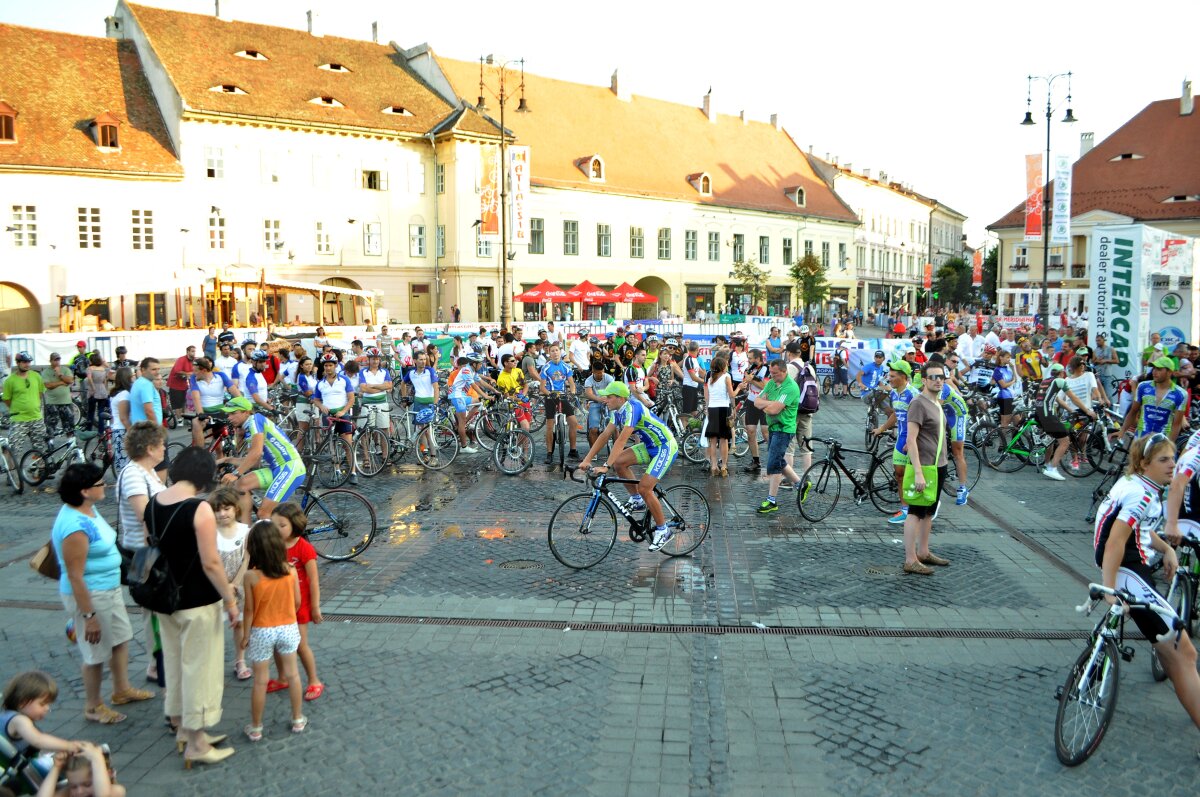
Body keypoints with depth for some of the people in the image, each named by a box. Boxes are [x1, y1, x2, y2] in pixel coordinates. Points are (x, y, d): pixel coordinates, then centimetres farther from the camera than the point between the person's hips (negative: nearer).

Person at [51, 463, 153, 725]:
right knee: (97, 653, 8)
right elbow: (75, 576, -27)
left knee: (120, 638, 23)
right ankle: (93, 707, 28)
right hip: (90, 595, -10)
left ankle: (122, 690, 42)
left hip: (109, 589, 10)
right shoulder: (75, 526, -30)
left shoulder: (88, 509, 0)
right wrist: (89, 615, -23)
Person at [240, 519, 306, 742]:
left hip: (261, 632, -2)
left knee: (260, 680, 8)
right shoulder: (291, 570, -11)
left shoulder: (251, 576, -18)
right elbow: (297, 602, -2)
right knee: (292, 674, 15)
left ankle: (255, 728, 20)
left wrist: (245, 635, 0)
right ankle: (298, 720, 27)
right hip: (288, 628, 2)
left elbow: (249, 610, -13)